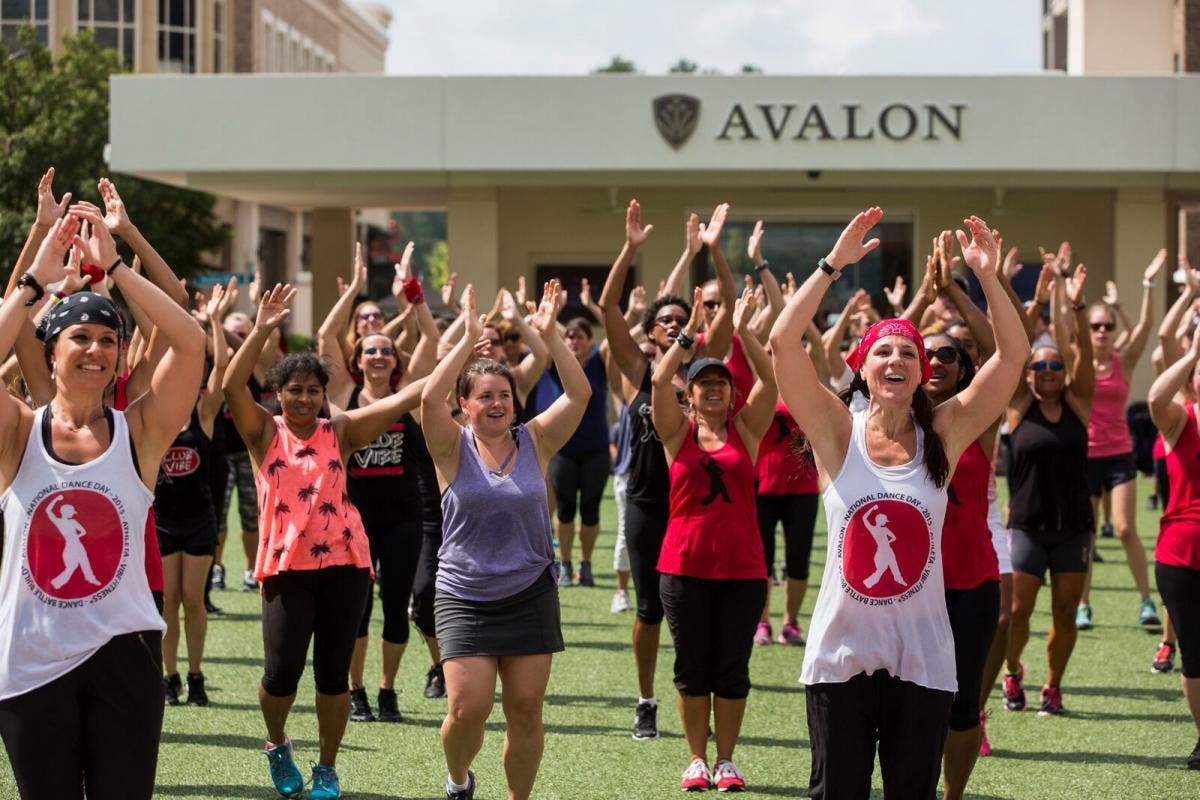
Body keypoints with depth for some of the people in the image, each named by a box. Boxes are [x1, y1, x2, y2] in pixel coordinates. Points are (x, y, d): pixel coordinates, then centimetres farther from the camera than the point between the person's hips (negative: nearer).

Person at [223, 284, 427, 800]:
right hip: (286, 565, -1)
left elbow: (399, 401, -3)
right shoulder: (264, 432, 2)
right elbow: (231, 387, -14)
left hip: (343, 562, 2)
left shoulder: (339, 432, 5)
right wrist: (262, 330, -23)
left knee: (333, 671, 6)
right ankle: (277, 744, 24)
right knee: (282, 670, -7)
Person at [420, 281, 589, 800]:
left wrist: (549, 335, -17)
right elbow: (429, 397, -22)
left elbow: (579, 393, -10)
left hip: (530, 595, 2)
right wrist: (469, 338, -25)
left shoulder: (535, 442, 1)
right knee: (467, 708, -8)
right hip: (464, 597, -2)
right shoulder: (454, 448, -4)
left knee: (525, 710, 3)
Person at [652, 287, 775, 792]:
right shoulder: (677, 431, 4)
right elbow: (659, 381, -11)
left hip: (742, 566, 0)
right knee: (693, 668, 6)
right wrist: (690, 333, -17)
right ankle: (697, 760, 16)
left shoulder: (746, 429, 5)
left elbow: (770, 380, -8)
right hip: (684, 565, 0)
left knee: (732, 668, 5)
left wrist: (743, 332, -16)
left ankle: (726, 761, 14)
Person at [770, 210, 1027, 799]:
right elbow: (782, 343, -14)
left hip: (922, 656, 1)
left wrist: (987, 278, -14)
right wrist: (833, 265, -17)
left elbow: (1013, 355, -5)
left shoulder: (943, 435, 1)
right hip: (841, 653, -1)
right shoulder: (837, 433, -3)